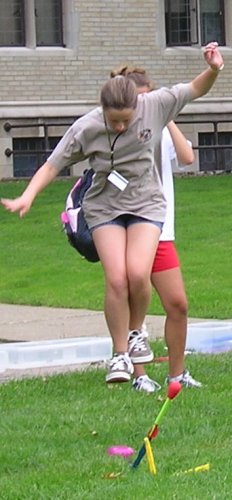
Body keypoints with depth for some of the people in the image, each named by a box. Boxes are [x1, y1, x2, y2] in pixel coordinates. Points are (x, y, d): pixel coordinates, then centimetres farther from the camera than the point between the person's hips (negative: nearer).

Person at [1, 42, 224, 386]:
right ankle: (120, 354, 0)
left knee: (138, 274, -19)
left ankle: (136, 331, 12)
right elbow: (53, 165, -8)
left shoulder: (155, 106, -13)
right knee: (116, 279, -15)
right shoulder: (86, 129, -16)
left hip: (147, 203, 0)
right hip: (105, 207, 0)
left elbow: (197, 89, 0)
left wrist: (213, 69, -20)